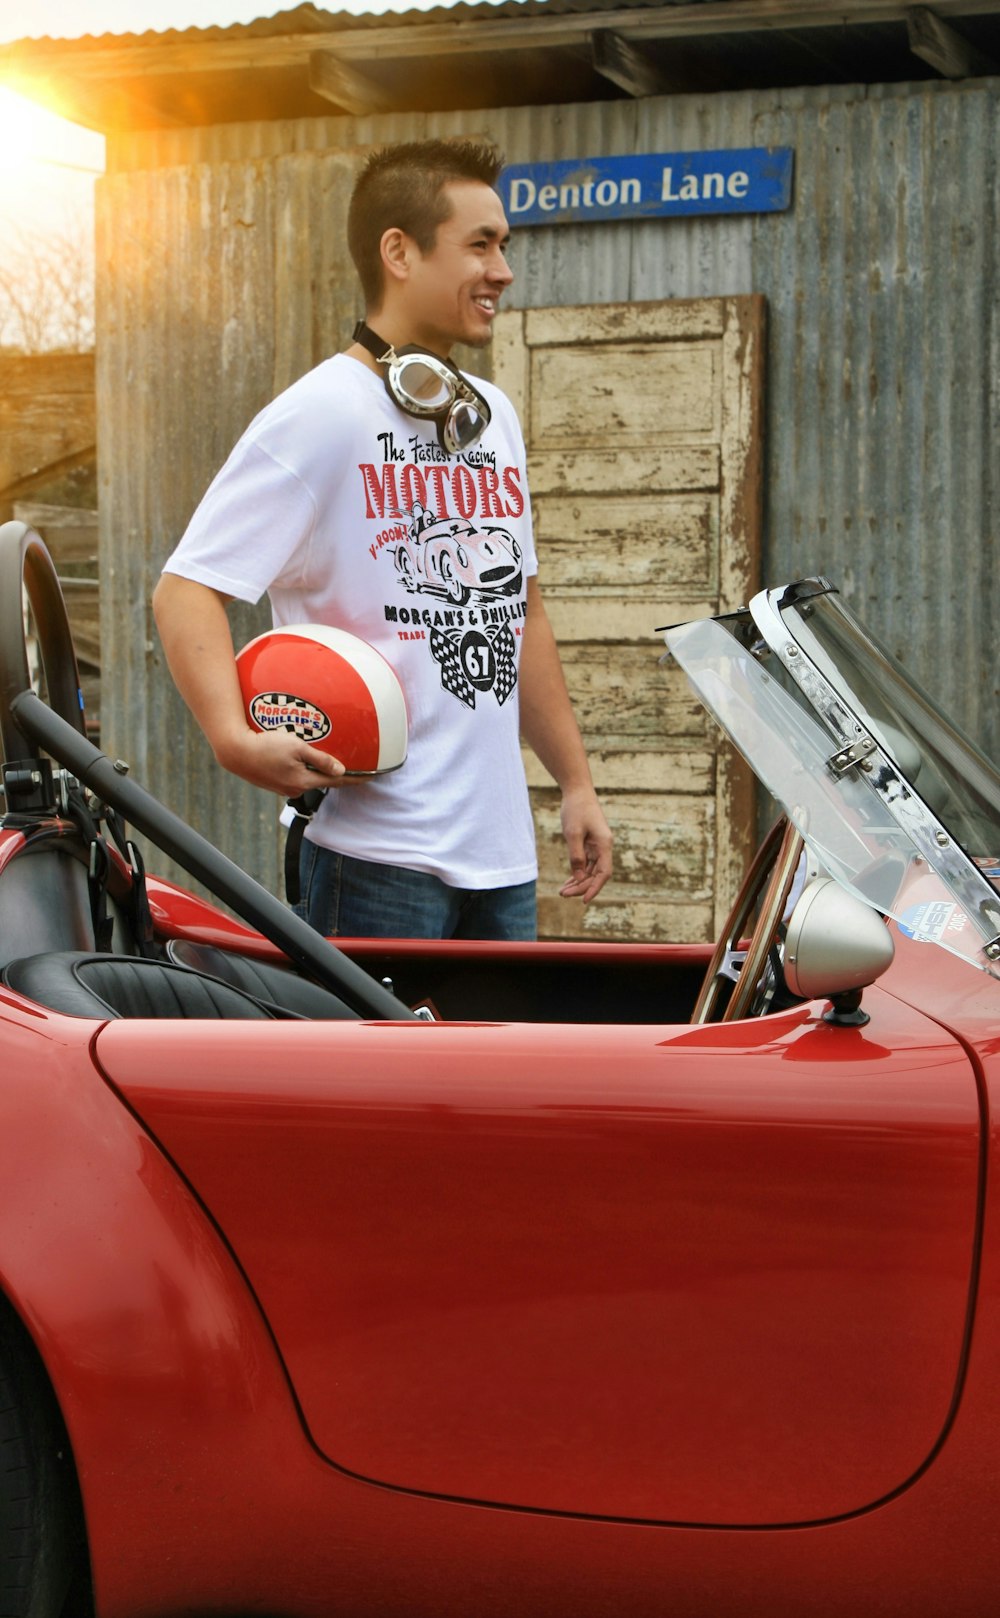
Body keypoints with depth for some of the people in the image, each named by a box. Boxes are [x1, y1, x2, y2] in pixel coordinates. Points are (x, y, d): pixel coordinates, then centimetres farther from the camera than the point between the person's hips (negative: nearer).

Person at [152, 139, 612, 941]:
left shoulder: (496, 416, 16)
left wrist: (576, 782, 20)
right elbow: (186, 588, -14)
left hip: (502, 850, 7)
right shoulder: (320, 414, -8)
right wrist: (235, 736, -30)